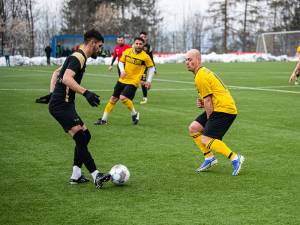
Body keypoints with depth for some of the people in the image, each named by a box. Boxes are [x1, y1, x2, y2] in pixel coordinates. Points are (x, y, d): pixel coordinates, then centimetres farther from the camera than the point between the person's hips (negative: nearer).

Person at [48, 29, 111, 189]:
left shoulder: (78, 57, 18)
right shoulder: (78, 57, -14)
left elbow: (57, 73, 28)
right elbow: (66, 79, -32)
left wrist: (53, 93, 24)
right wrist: (85, 92, -40)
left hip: (65, 105, 11)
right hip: (61, 105, -11)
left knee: (85, 135, 12)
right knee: (81, 138, -15)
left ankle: (76, 175, 14)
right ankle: (96, 176, -17)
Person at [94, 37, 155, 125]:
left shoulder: (145, 57, -12)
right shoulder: (127, 52, -2)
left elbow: (151, 68, 0)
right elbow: (121, 62, 11)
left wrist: (149, 80, -7)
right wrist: (122, 70, -8)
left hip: (133, 82, -5)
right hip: (122, 80, 5)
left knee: (123, 97, -25)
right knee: (113, 99, 9)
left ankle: (134, 114, 0)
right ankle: (104, 119, 22)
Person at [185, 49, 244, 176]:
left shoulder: (200, 77, -14)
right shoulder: (204, 72, 19)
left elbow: (208, 101, -15)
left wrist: (209, 120, -7)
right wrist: (203, 103, 8)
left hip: (224, 109, -10)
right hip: (220, 108, 10)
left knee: (206, 140, -16)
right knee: (193, 128, 9)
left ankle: (235, 158, -13)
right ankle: (209, 158, 13)